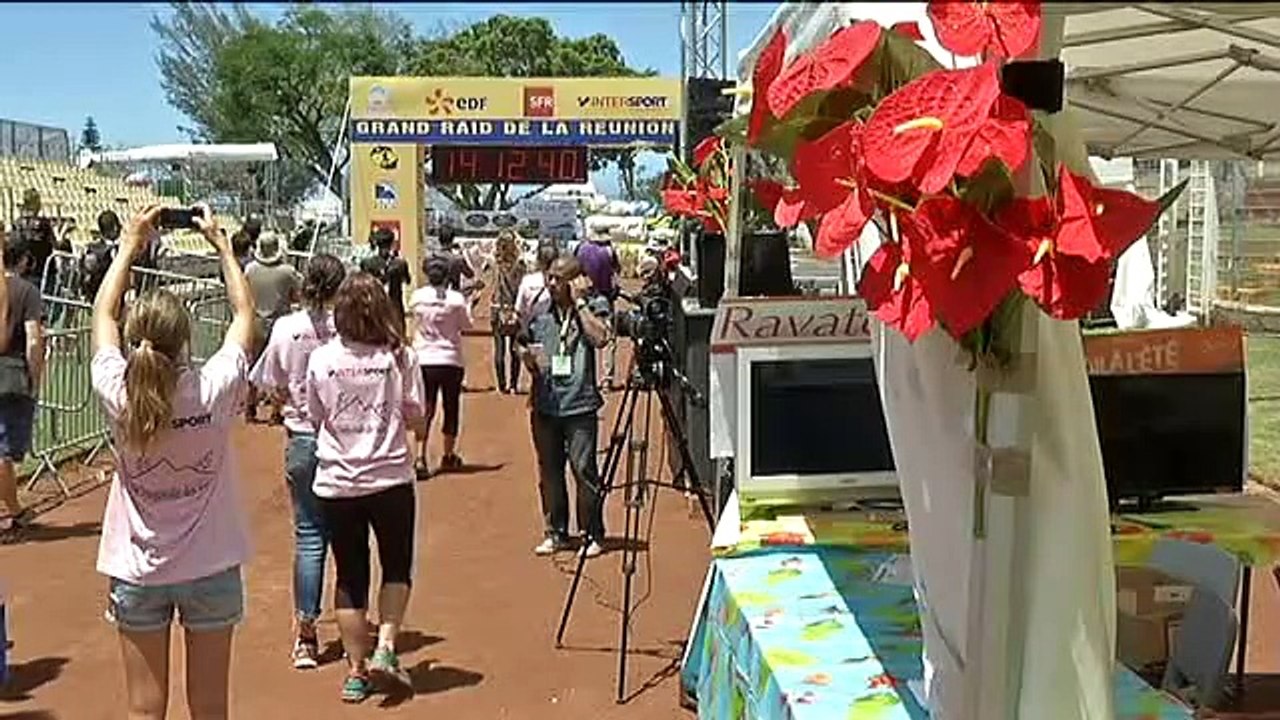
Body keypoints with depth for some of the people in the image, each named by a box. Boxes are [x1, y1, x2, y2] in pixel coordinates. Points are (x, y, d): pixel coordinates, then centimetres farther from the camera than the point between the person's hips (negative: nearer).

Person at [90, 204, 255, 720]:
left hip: (137, 571, 1)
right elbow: (244, 311, -2)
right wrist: (220, 243, 7)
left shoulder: (118, 395, -15)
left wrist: (130, 245, 11)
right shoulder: (213, 391, -19)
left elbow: (103, 312, 3)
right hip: (210, 567, -1)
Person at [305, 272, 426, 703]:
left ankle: (356, 671, 16)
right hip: (390, 478, -1)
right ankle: (385, 647, 3)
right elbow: (416, 421, -3)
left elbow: (316, 420, 5)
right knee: (397, 567, 18)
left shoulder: (321, 360, -3)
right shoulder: (399, 357, -7)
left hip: (337, 483, 1)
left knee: (349, 576, 12)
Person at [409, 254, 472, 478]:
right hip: (451, 360, -1)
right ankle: (448, 456, 26)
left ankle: (420, 457, -10)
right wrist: (466, 306, 13)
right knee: (451, 408, 15)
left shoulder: (417, 297, -6)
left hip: (424, 360, 1)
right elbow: (467, 325, 0)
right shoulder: (456, 299, -11)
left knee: (425, 409, 4)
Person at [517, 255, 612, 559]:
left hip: (580, 402, -4)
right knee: (549, 471, 9)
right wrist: (528, 358, -3)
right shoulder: (539, 313, 12)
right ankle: (556, 533, 22)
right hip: (545, 404, 4)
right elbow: (526, 349, 20)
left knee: (584, 469, -4)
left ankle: (592, 535, 9)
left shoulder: (594, 306, 0)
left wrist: (580, 302, -12)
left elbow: (600, 338, -18)